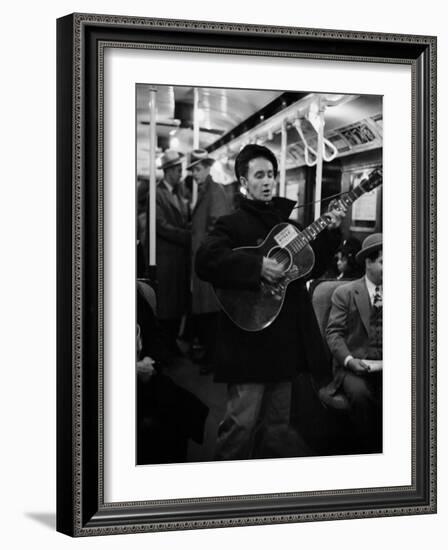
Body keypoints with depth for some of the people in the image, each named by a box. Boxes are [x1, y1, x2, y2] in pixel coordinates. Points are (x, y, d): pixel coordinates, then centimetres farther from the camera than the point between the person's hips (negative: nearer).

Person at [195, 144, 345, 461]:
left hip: (286, 337, 7)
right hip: (249, 341, -7)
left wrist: (331, 232, 3)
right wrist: (257, 266, -27)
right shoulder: (233, 224, -5)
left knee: (278, 422, 13)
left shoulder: (288, 220, 15)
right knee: (242, 421, -8)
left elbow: (312, 267, 16)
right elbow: (206, 262, -22)